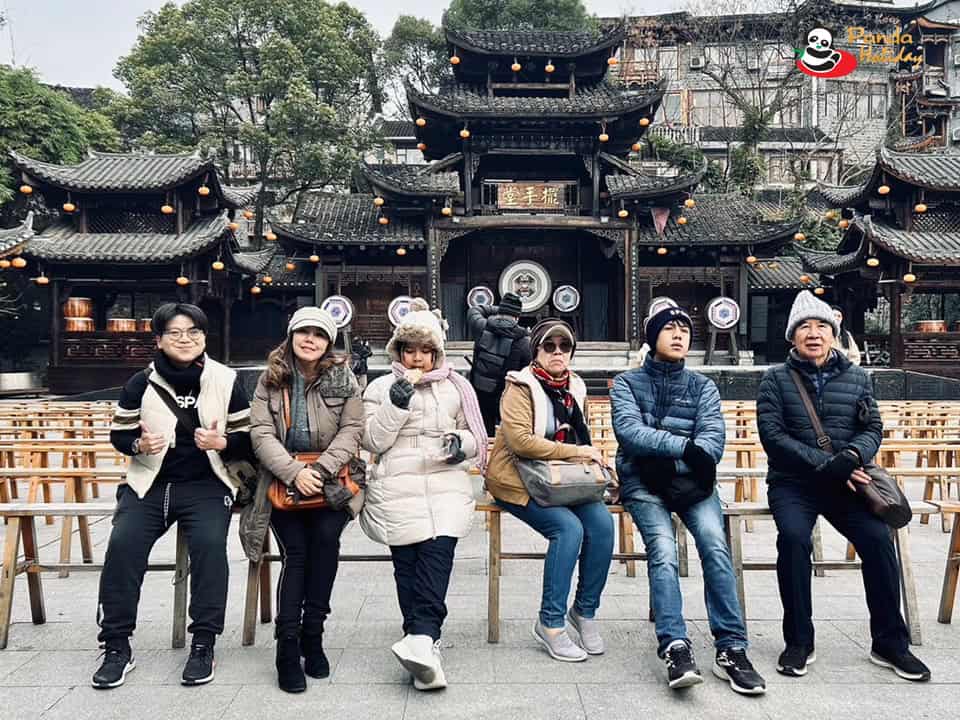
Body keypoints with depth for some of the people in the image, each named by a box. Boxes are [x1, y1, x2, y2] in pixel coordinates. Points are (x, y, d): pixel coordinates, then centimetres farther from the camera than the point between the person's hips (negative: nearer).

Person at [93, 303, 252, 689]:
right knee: (122, 545, -20)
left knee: (209, 544, -27)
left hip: (206, 486, -2)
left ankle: (203, 644, -13)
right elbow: (119, 434, 10)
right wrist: (139, 444, -13)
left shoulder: (226, 380, 0)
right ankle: (117, 646, -4)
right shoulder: (141, 382, 4)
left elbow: (248, 440, 2)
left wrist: (222, 443, -19)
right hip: (149, 484, 2)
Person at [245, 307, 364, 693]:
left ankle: (312, 634, -3)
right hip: (283, 481, 0)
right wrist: (294, 472, -16)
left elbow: (352, 429, -1)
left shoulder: (343, 378, 4)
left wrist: (320, 469, -14)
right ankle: (287, 646, -2)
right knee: (295, 551, -12)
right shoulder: (270, 379, 5)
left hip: (329, 483, 0)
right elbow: (261, 433, -3)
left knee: (326, 539, -19)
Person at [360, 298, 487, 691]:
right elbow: (373, 441, 4)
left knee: (437, 553, -20)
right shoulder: (381, 387, 13)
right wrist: (397, 404, -8)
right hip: (398, 488, 0)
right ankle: (426, 642, -1)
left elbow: (476, 436, 22)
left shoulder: (455, 387, 17)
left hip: (446, 485, 1)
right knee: (408, 561, -10)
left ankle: (421, 637, -25)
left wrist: (463, 443, -1)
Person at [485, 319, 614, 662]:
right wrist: (574, 452, -23)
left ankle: (585, 610, 0)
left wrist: (592, 461, 2)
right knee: (569, 527, -28)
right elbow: (520, 441, -23)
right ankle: (550, 623, -13)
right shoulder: (521, 386, -9)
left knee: (602, 522, -19)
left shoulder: (574, 387, 12)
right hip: (518, 481, -6)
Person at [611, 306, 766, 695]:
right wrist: (684, 447, -25)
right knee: (663, 551, -26)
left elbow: (714, 434, -4)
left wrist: (697, 458, -27)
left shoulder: (703, 386, 13)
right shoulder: (627, 383, 6)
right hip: (644, 482, -2)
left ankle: (731, 648, -18)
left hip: (691, 480, 2)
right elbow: (629, 430, -13)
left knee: (716, 545, -23)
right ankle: (675, 648, -26)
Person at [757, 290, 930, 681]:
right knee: (794, 537, -28)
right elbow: (773, 435, -8)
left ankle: (890, 642, -3)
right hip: (793, 483, -2)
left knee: (878, 538, -21)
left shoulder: (856, 378, 12)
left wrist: (851, 457, -18)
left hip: (845, 483, 3)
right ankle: (799, 642, -13)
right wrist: (827, 465, -16)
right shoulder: (776, 379, 2)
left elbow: (873, 428, 5)